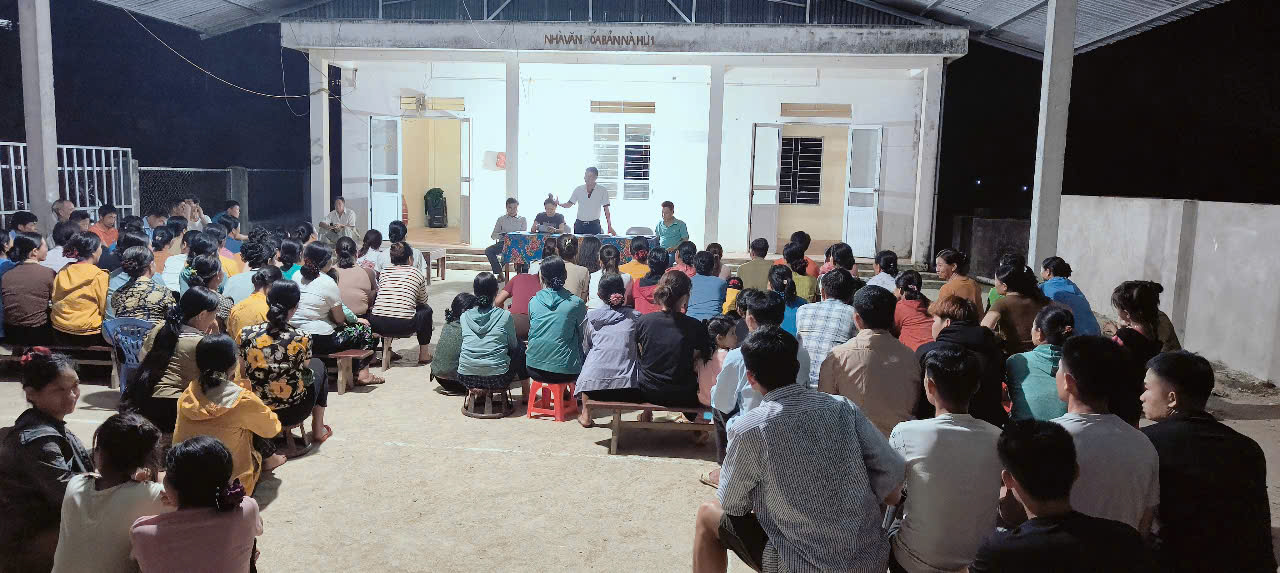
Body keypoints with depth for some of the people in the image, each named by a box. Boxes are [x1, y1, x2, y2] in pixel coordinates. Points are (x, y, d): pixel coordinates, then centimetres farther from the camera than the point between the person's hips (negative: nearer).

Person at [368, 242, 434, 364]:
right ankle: (424, 354, 29)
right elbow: (423, 300, 20)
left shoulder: (384, 272, 13)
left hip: (377, 326, 4)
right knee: (426, 310, 26)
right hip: (404, 327, -3)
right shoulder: (417, 274, 7)